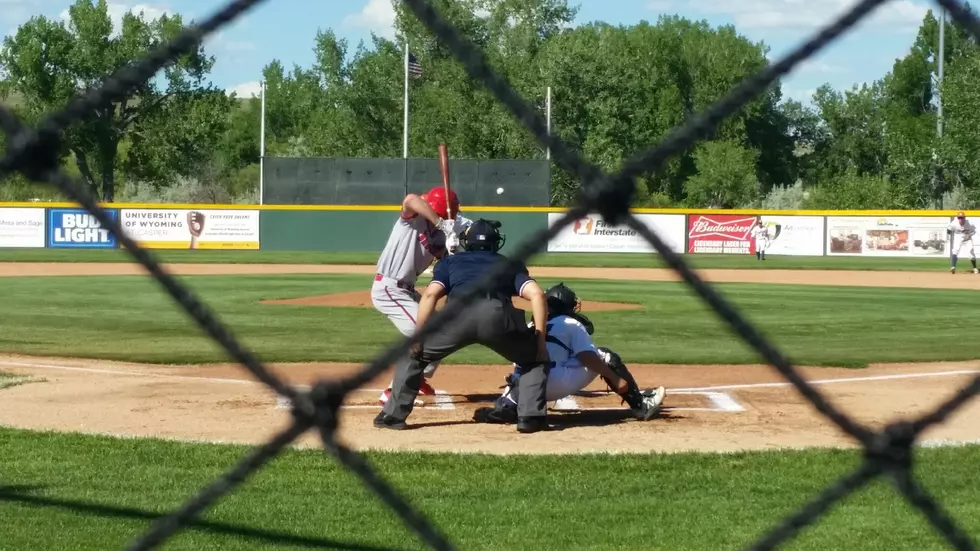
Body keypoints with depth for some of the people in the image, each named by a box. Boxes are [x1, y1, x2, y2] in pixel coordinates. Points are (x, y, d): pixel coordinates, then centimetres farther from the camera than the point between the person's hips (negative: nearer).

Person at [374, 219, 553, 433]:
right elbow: (537, 294, 16)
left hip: (459, 312, 0)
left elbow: (430, 295, 15)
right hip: (498, 315, 0)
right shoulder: (510, 264, 36)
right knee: (535, 358, 25)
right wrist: (540, 340, 15)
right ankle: (530, 417, 9)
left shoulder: (450, 261, 34)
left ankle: (393, 415, 18)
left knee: (414, 354, 25)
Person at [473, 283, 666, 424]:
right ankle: (640, 404, 7)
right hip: (557, 384, -4)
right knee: (605, 357, 10)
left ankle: (506, 406, -1)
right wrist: (616, 378, 2)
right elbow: (588, 358, -1)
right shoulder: (572, 324, 11)